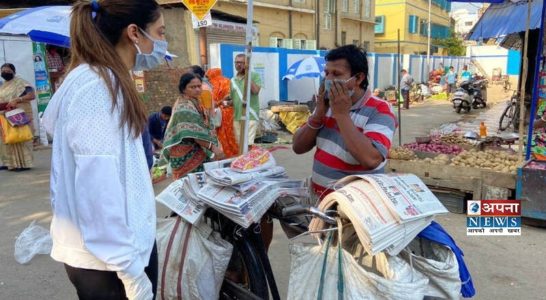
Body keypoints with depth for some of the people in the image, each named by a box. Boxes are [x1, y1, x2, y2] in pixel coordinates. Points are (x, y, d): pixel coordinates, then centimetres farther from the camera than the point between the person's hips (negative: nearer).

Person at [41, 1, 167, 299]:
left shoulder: (107, 81, 8)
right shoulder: (96, 88, -21)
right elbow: (98, 190, -25)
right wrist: (130, 269, -20)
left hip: (121, 245, 9)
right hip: (107, 260, -8)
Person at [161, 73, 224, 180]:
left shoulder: (194, 103, 13)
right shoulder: (185, 107, -17)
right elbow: (195, 133, -24)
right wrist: (212, 147, -26)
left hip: (196, 153, 10)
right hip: (187, 156, -9)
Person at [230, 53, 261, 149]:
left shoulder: (255, 76, -1)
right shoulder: (233, 80, 14)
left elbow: (255, 90, -19)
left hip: (250, 116, -6)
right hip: (236, 117, 6)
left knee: (248, 144, -11)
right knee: (239, 144, 11)